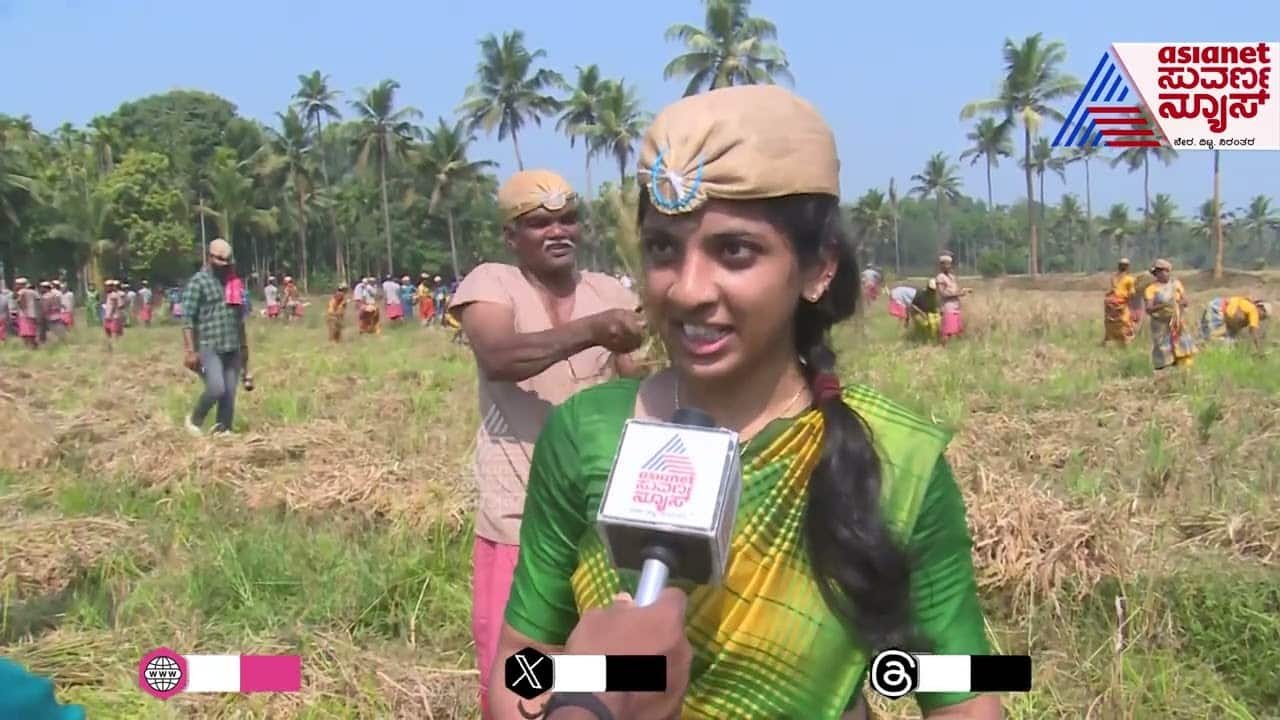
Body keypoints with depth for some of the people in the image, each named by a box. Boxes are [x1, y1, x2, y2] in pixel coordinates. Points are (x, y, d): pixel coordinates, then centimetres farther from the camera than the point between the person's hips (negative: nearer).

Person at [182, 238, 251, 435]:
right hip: (208, 347, -6)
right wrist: (190, 351, -15)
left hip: (232, 349, 6)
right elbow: (188, 319, -9)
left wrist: (244, 347, 19)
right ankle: (195, 420, 8)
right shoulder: (198, 282, -4)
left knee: (230, 394, 3)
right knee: (216, 389, -17)